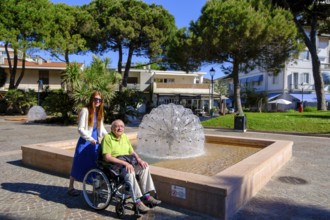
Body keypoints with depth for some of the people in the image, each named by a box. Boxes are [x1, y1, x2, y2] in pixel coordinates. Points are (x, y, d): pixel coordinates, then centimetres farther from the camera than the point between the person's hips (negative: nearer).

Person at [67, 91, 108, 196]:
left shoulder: (100, 112, 11)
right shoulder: (85, 111, -10)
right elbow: (80, 129, -14)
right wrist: (90, 139, -22)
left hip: (96, 142, 6)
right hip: (85, 141, -6)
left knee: (95, 165, 7)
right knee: (79, 165, 3)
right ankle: (71, 187, 19)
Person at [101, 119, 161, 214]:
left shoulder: (125, 136, 16)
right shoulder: (107, 138, -8)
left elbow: (132, 152, 18)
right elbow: (107, 157, -17)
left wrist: (139, 159, -4)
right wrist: (124, 163, -24)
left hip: (127, 162, 8)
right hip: (114, 163, -7)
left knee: (144, 167, -12)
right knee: (130, 172, -34)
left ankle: (146, 196, -10)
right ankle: (137, 201, -28)